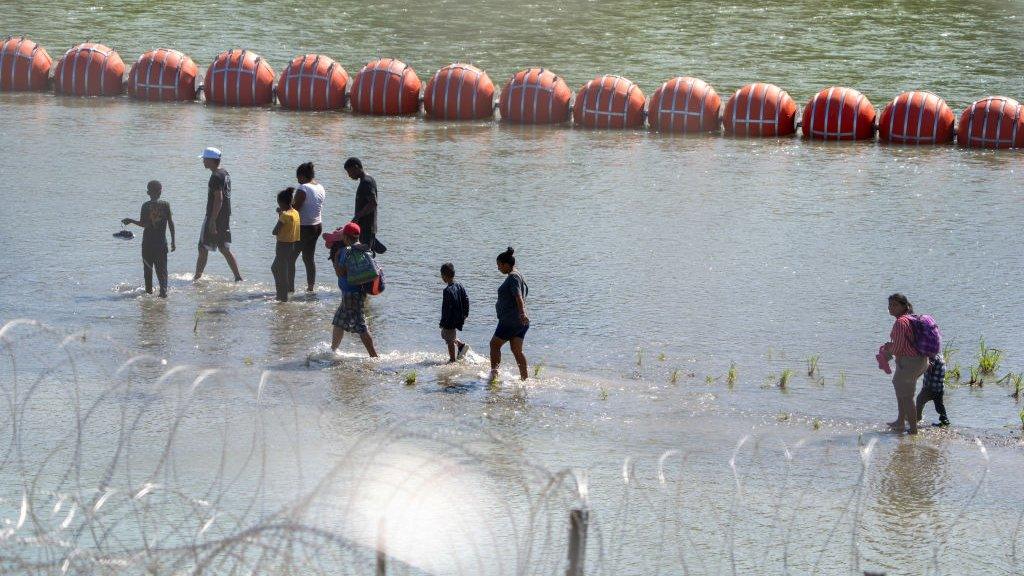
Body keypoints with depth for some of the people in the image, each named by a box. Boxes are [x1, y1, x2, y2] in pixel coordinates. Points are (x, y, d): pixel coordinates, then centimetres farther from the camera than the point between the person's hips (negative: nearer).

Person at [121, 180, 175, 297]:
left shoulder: (146, 205, -6)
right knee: (162, 268, 1)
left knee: (148, 267, 13)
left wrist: (130, 220, 7)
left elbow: (142, 223, -11)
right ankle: (163, 290, -14)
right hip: (162, 242, 1)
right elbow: (171, 223, -2)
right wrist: (173, 241, 4)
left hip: (148, 242, -1)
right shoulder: (165, 204, -2)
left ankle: (149, 290, 16)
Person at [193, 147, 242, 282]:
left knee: (203, 248, 0)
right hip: (226, 217, 9)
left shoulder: (216, 177, -17)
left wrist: (212, 221, -24)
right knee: (225, 249, 12)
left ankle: (197, 277, 6)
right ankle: (238, 277, 8)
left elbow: (218, 199, -24)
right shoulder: (225, 173, 13)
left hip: (215, 217, -9)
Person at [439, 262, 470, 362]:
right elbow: (466, 300, 9)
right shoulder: (460, 286, 2)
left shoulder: (448, 290, -23)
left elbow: (447, 309, -22)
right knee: (444, 334, 26)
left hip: (450, 321, -8)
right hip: (459, 319, 8)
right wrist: (465, 315, 18)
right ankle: (461, 345, 17)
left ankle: (452, 360, 15)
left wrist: (442, 322, -15)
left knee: (450, 341, 6)